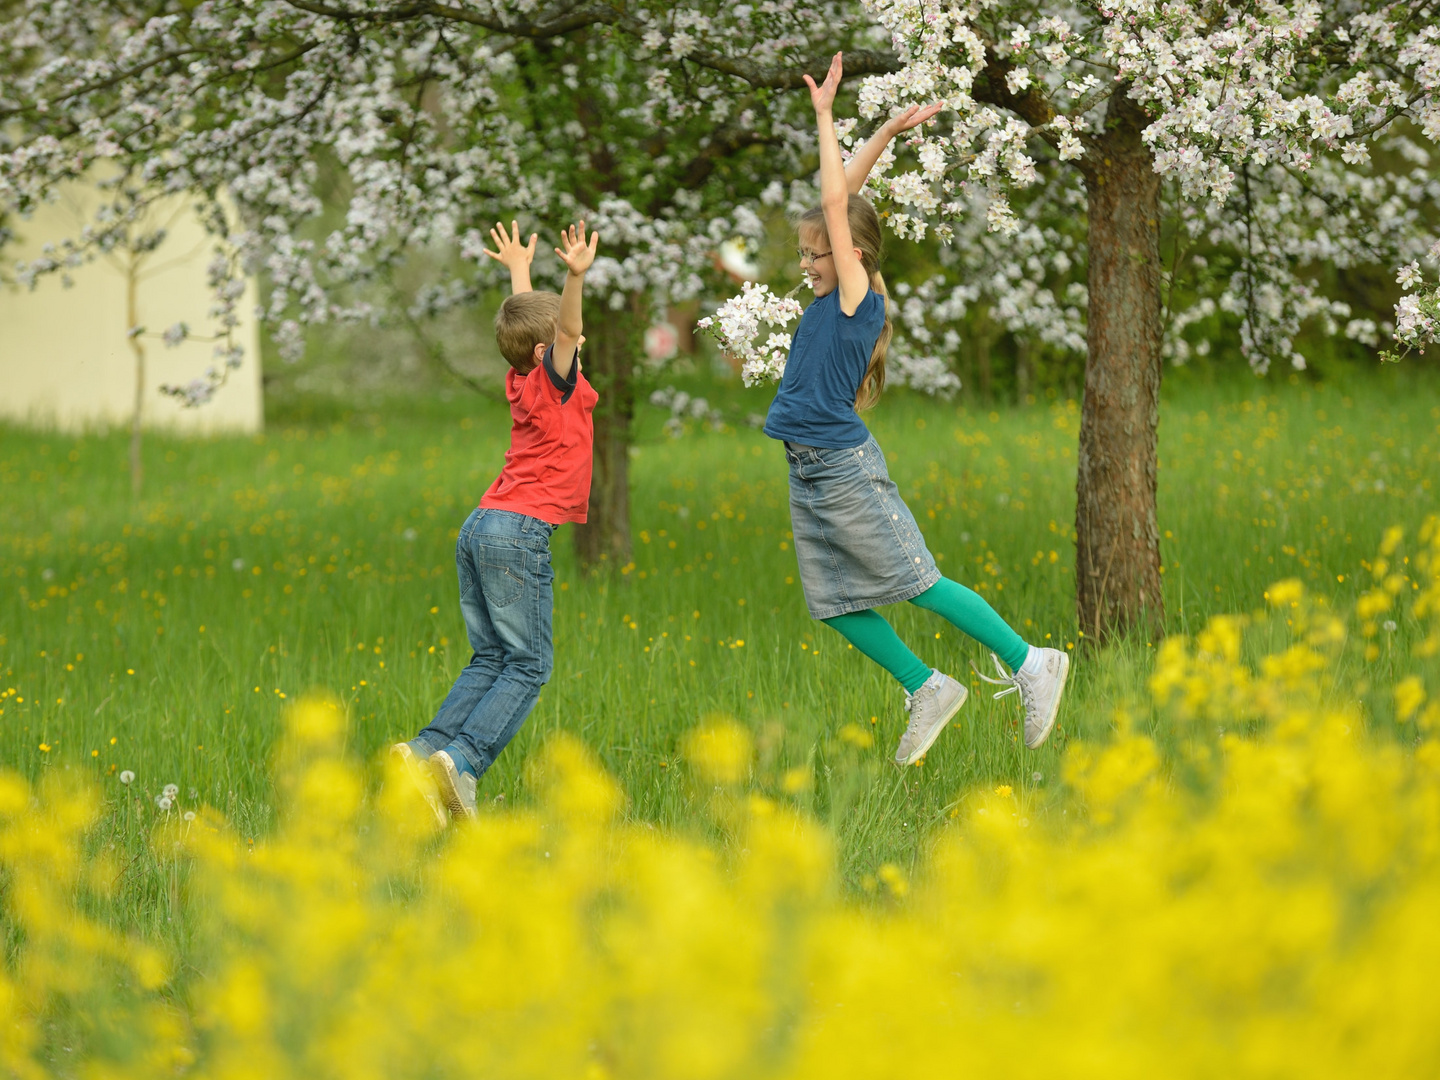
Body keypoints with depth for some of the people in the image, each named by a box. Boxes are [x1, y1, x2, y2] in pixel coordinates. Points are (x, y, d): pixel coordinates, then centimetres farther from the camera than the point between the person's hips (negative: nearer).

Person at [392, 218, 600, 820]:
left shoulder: (521, 381, 15)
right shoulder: (554, 383, -5)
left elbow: (529, 319, 33)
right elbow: (566, 329, -25)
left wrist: (520, 270, 47)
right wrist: (576, 276, -38)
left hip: (479, 526, 8)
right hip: (520, 533, -8)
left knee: (490, 660, 10)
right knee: (527, 666, -6)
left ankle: (427, 750, -5)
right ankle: (461, 762, -20)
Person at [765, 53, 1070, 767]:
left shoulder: (858, 298, -10)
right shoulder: (831, 298, 10)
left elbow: (836, 203, -13)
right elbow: (841, 197, 14)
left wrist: (825, 115, -10)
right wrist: (885, 134, 12)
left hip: (846, 467, -8)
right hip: (808, 472, 8)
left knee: (917, 582, -4)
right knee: (835, 605, 7)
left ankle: (1029, 663, 4)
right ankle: (926, 690, 18)